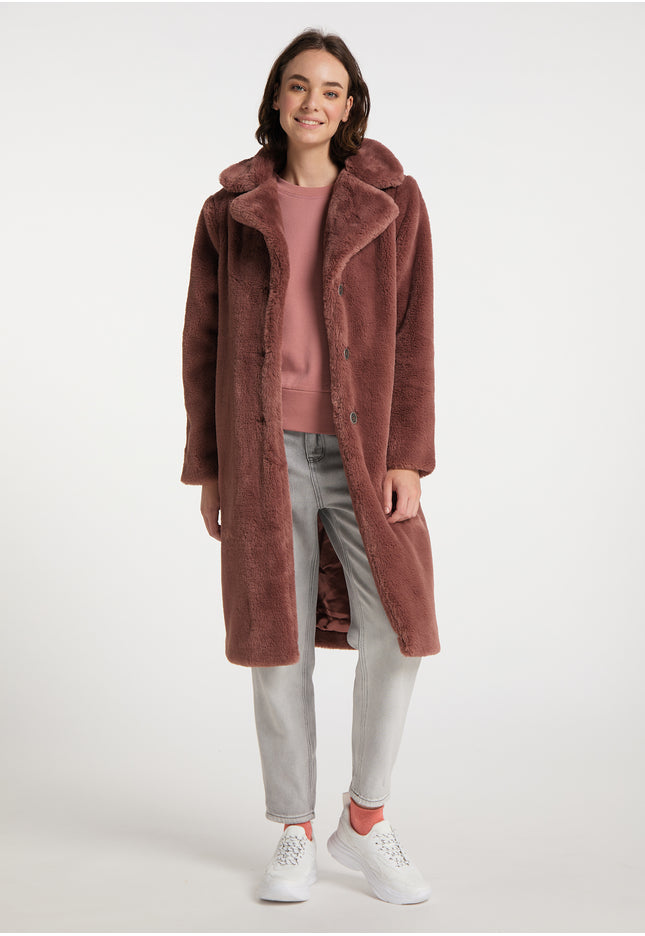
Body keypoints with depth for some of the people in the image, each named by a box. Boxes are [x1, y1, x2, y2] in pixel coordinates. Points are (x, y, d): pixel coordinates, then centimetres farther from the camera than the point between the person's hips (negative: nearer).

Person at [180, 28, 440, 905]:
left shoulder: (393, 200, 5)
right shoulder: (230, 211, 7)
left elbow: (412, 335, 0)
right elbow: (204, 343, 9)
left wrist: (408, 457, -7)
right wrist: (206, 467, 5)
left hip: (362, 445, 0)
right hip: (264, 451, 1)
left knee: (396, 630, -8)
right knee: (278, 641, 2)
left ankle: (366, 820, 13)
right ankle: (295, 837, 17)